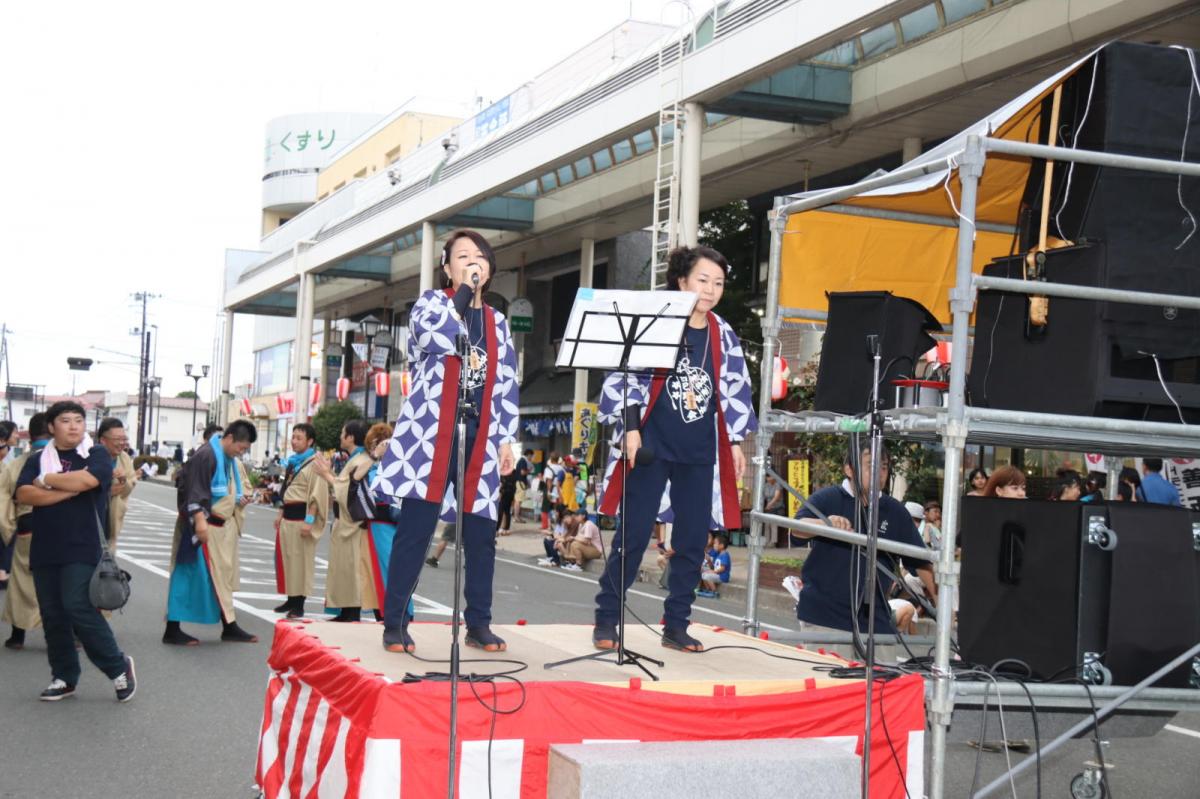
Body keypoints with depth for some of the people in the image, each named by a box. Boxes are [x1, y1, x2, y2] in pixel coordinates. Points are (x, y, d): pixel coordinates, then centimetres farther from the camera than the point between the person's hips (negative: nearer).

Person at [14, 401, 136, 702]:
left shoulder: (97, 455, 2)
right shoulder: (37, 460, 11)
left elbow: (86, 480, -19)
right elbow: (24, 495, -6)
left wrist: (46, 480, -6)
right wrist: (70, 489, -14)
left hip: (83, 549, -4)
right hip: (45, 550, 5)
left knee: (78, 607, -15)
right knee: (52, 615, 6)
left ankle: (118, 666, 2)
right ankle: (64, 677, 19)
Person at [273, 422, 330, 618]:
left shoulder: (315, 463, -11)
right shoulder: (293, 462, 16)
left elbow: (317, 495, -16)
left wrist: (309, 520, -21)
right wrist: (281, 514, 21)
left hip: (301, 515, -9)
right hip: (288, 515, 9)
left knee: (301, 559, -4)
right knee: (286, 557, 12)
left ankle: (299, 604, 0)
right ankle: (291, 599, 20)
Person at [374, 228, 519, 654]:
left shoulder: (497, 321, 17)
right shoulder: (432, 301, 6)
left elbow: (506, 386, 15)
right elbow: (433, 335, -17)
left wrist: (506, 440, 6)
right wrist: (463, 292, -9)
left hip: (479, 438, 4)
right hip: (431, 434, -4)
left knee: (481, 532, 4)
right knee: (414, 530, -5)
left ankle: (478, 624, 13)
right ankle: (395, 624, 1)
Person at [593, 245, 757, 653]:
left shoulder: (724, 336, 9)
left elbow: (734, 392, 12)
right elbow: (626, 377, -6)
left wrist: (736, 443, 8)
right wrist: (630, 428, -13)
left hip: (700, 453, 4)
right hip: (652, 445, -4)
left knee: (692, 540, 5)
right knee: (633, 535, -3)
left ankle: (676, 625, 15)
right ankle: (606, 619, 8)